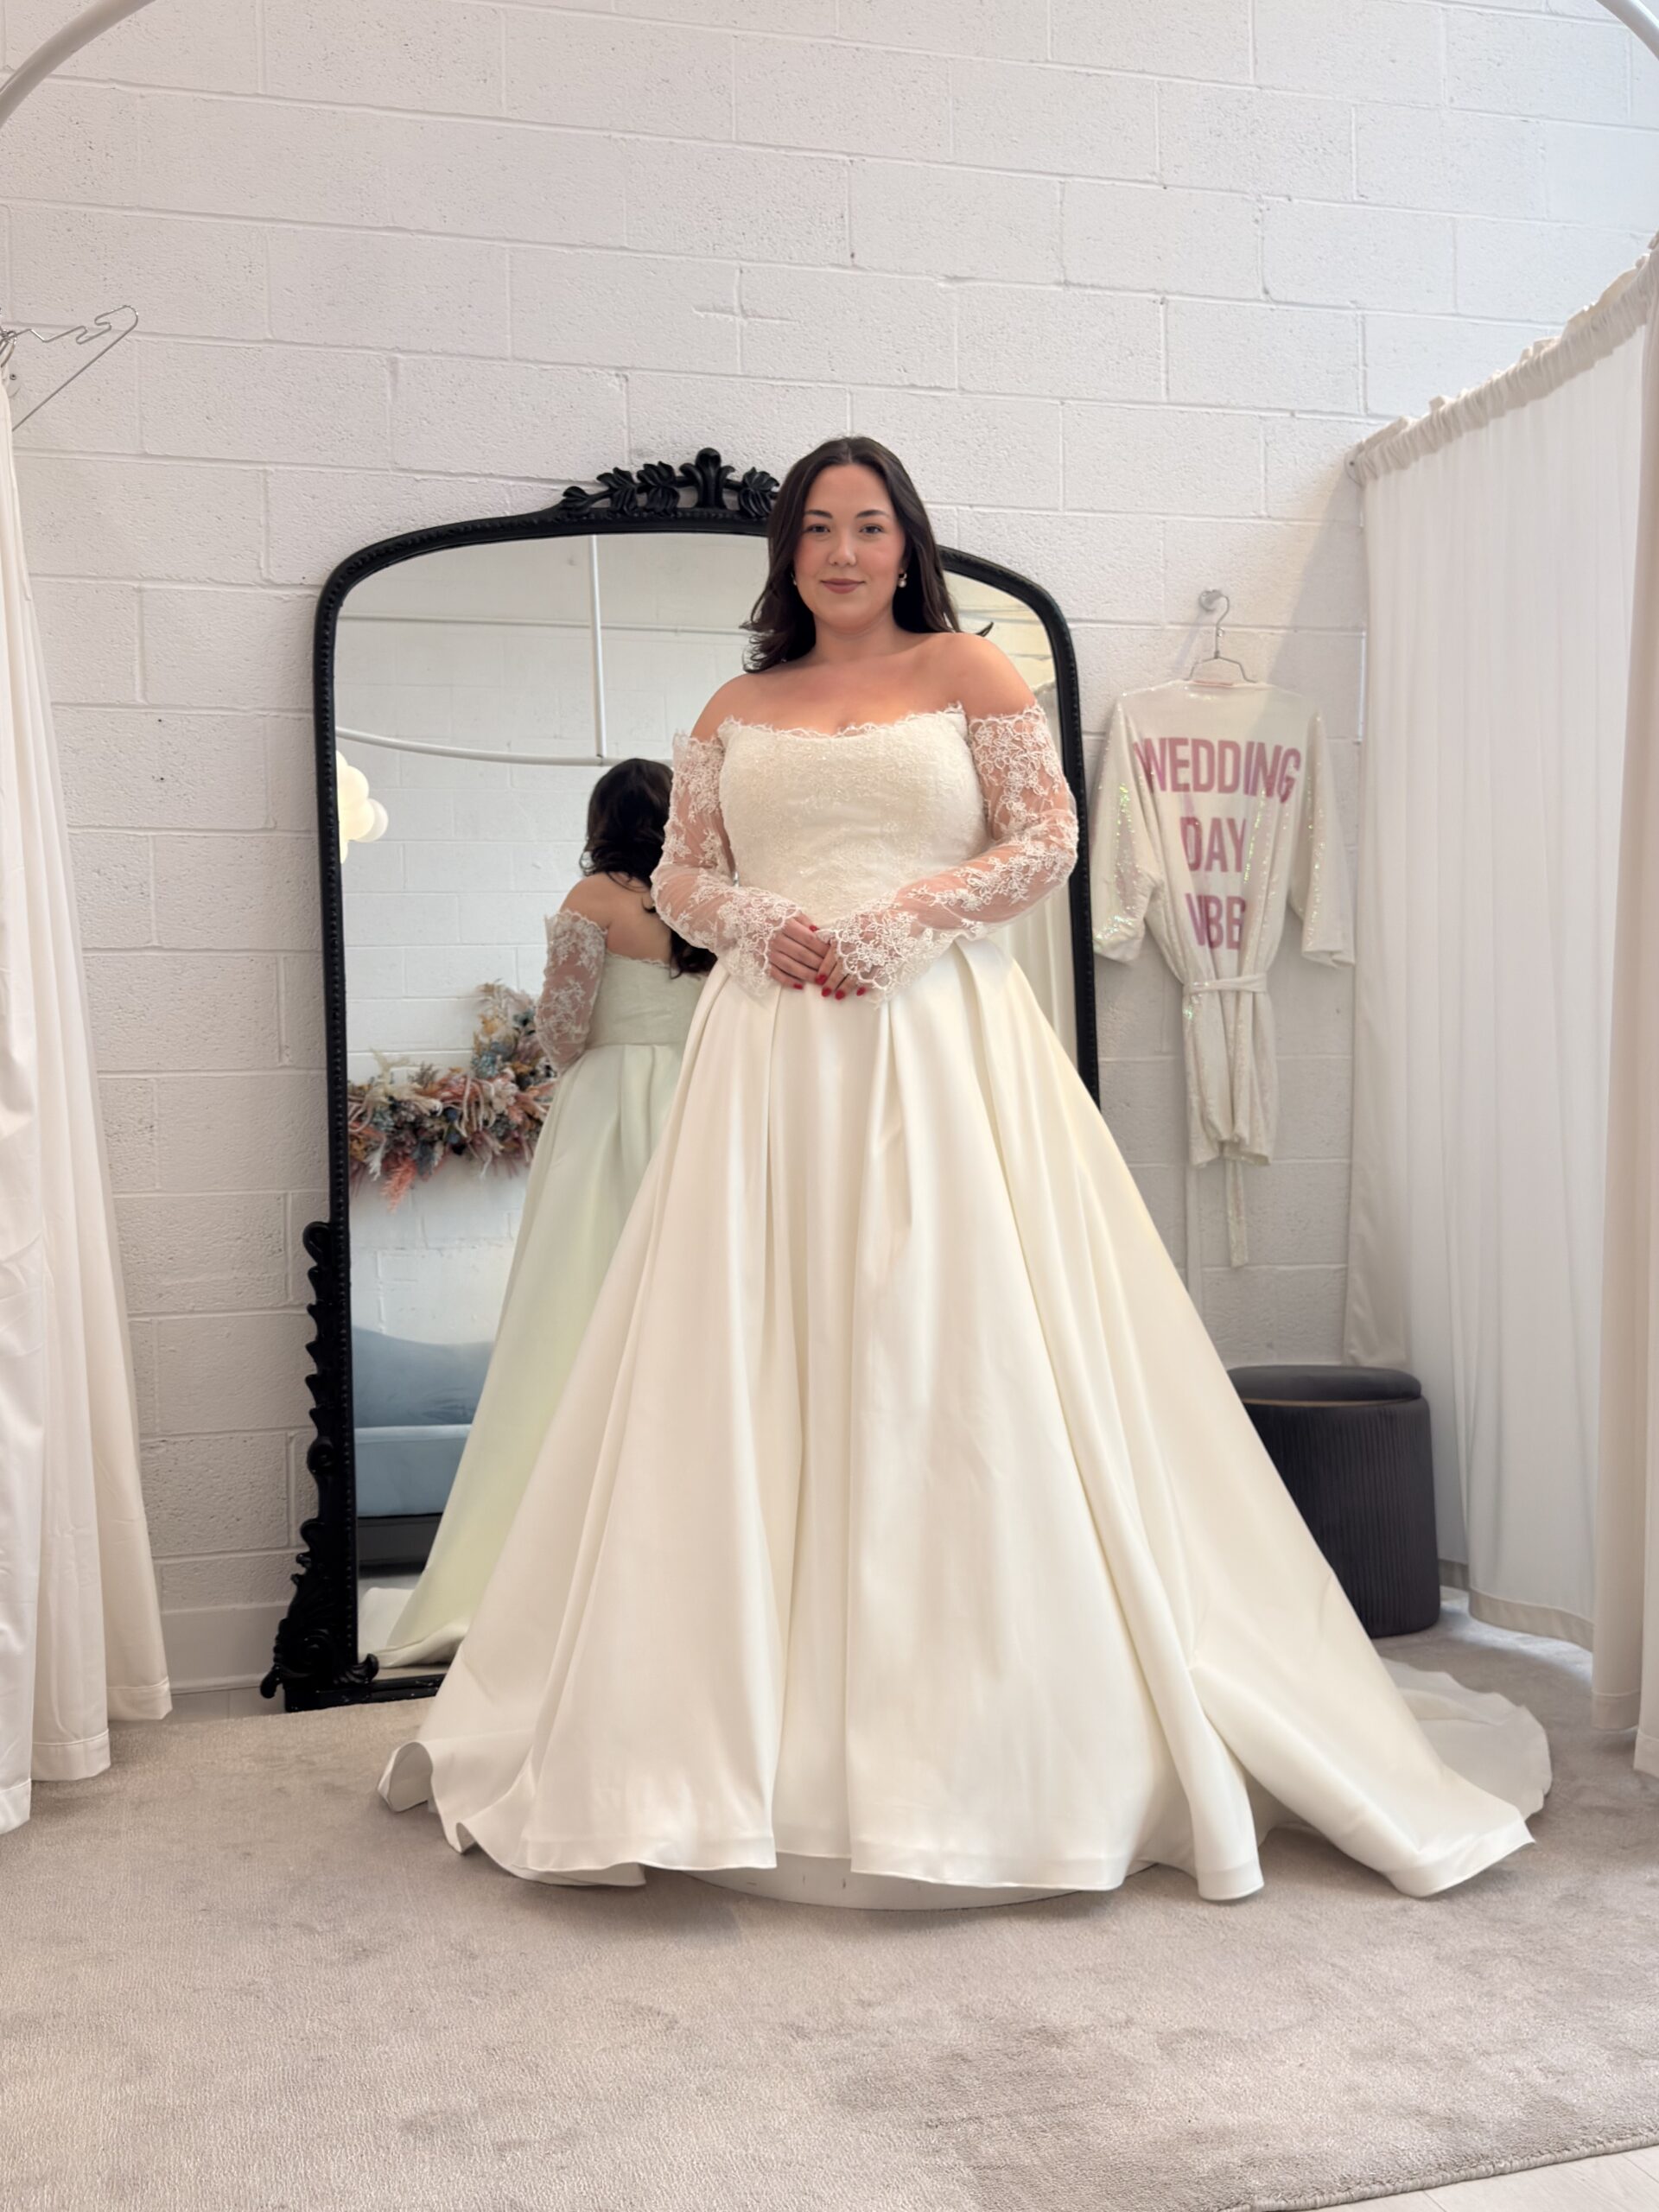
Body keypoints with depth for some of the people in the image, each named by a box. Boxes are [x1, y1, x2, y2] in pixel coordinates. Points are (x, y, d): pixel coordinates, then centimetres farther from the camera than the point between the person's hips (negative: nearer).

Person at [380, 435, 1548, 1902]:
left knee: (952, 1356, -6)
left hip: (940, 1043, -3)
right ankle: (750, 1736, 9)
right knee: (760, 1366, 0)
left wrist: (895, 919, -11)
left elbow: (1047, 841, 1)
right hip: (774, 1057, 3)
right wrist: (763, 923, -6)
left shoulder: (970, 672, 9)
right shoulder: (736, 711, 18)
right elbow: (681, 874, 15)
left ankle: (992, 1742, 4)